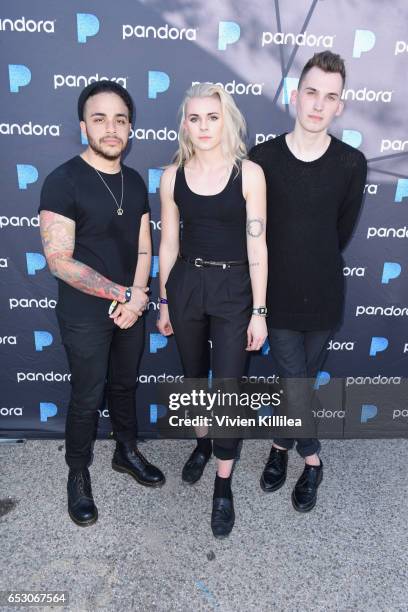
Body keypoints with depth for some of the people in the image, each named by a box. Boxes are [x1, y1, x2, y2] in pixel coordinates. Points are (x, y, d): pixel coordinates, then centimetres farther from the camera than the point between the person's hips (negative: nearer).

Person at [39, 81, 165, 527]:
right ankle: (78, 474, 32)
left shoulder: (135, 182, 4)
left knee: (124, 385, 20)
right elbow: (59, 261, -20)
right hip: (85, 315, -5)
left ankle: (126, 452, 42)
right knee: (86, 398, 8)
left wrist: (134, 299, -10)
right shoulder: (63, 182, -15)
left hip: (129, 309, 5)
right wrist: (125, 294, -17)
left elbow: (143, 248, 6)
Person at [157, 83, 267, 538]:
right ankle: (202, 445, 46)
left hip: (233, 289, -3)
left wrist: (259, 311, -8)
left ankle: (223, 486, 21)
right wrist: (164, 302, 10)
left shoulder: (249, 173, -7)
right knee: (193, 377, 18)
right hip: (186, 286, 3)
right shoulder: (172, 175, 2)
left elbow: (256, 245, -7)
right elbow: (168, 244, 7)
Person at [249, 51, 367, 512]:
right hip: (278, 296, -1)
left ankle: (282, 444, 41)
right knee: (296, 385, 2)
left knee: (300, 382, 16)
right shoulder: (262, 158, -7)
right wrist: (286, 265, 5)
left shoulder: (351, 163, -5)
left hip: (323, 296, 1)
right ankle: (312, 461, 28)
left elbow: (341, 232, 7)